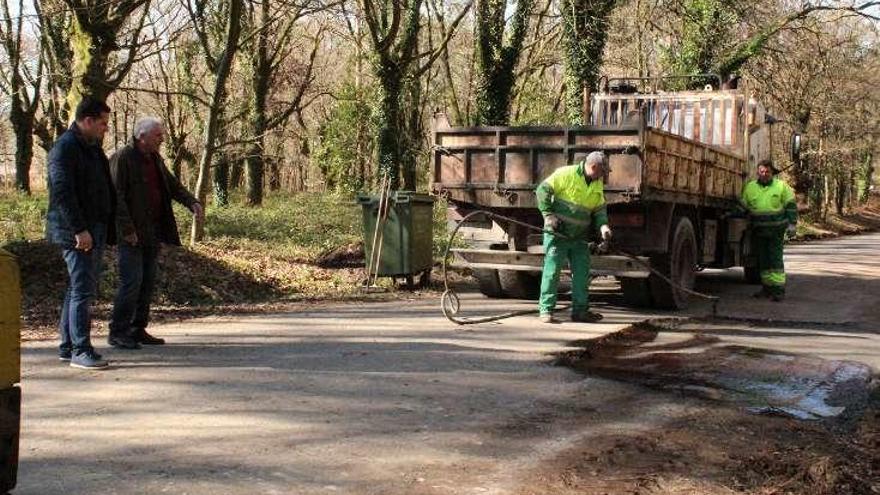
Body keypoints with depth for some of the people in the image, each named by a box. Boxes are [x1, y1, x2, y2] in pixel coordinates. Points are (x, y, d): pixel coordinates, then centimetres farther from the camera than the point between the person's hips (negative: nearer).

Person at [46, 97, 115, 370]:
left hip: (95, 230, 10)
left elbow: (105, 190, 24)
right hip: (77, 233, -10)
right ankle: (80, 350, -6)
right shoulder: (64, 148, -12)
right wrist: (79, 229, -24)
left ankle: (67, 346, 21)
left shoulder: (93, 147, 18)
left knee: (80, 288, 13)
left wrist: (108, 227, 18)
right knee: (82, 289, -10)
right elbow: (63, 192, -20)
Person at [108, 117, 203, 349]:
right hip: (131, 234, -8)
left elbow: (172, 185, 21)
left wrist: (191, 202, 3)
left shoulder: (155, 159, 15)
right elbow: (116, 196, -15)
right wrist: (127, 229, -19)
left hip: (152, 233, 8)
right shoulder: (122, 158, -11)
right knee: (132, 281, -10)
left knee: (147, 282, 10)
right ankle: (117, 332, -1)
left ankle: (138, 330, 19)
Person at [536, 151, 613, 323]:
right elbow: (543, 190, -11)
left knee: (582, 274, 7)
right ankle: (546, 310, -3)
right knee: (552, 271, -7)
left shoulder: (598, 184, 9)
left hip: (579, 237, 7)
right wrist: (548, 214, -18)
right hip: (557, 233, -6)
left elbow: (599, 208, 16)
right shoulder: (566, 174, -12)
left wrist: (603, 225, -4)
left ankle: (580, 310, 16)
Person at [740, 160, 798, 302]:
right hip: (758, 231, 4)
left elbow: (791, 206, 1)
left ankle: (778, 289, -7)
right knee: (762, 260, 9)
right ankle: (767, 287, 19)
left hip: (776, 231, -4)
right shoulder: (750, 187, 7)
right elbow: (743, 206, 13)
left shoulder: (781, 186, 0)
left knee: (775, 259, -8)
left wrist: (792, 223, -6)